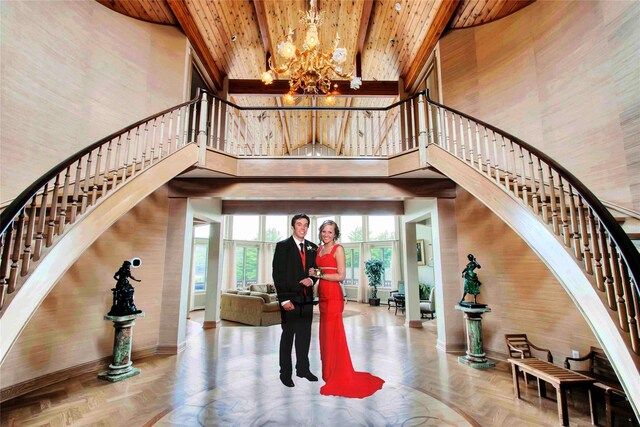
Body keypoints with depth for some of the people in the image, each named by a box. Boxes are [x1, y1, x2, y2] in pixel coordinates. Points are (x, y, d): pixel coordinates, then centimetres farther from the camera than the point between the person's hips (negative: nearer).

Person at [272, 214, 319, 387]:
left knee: (305, 335, 14)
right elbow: (278, 274, -10)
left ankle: (303, 368, 30)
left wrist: (311, 279, -8)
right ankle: (285, 373, 22)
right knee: (288, 335, 6)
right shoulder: (282, 246, -6)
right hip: (290, 298, -5)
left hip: (307, 298, 5)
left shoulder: (312, 248, 9)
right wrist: (284, 299, -15)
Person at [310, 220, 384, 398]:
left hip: (333, 295, -7)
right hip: (323, 295, 7)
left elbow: (341, 276, -12)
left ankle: (340, 378, 13)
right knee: (326, 334, 13)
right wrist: (314, 274, 4)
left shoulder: (338, 249, -7)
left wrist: (319, 274, -11)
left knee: (334, 335, -1)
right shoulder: (319, 249, 14)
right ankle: (329, 373, 28)